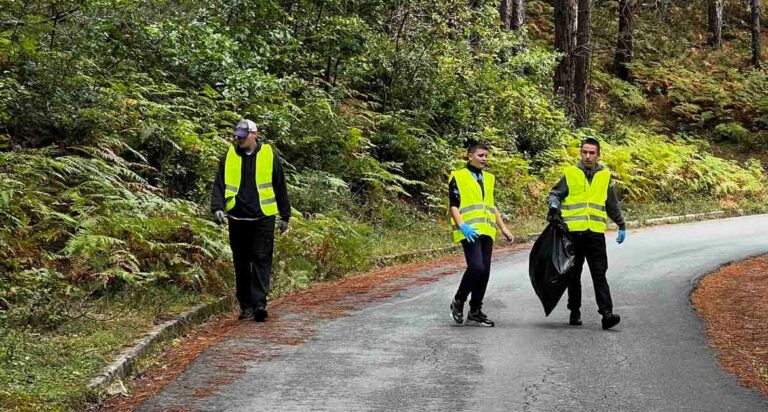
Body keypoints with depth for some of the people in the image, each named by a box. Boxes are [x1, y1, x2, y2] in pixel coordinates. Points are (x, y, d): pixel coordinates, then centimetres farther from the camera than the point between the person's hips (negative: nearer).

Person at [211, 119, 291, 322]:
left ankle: (259, 303, -10)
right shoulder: (228, 157, 7)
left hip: (263, 218, -2)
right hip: (237, 219, 2)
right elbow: (219, 185, 6)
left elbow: (280, 187, 9)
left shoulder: (270, 155, 3)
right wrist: (217, 208, -11)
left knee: (261, 261, -8)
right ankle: (246, 305, 16)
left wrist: (285, 216, 10)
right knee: (241, 264, 8)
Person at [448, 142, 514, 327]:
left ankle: (475, 313, 12)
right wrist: (462, 226, -19)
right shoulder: (458, 177, 1)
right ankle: (458, 302, 1)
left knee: (484, 272, 4)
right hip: (470, 232, -7)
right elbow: (454, 206, -5)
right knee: (476, 267, -20)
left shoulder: (489, 179, 21)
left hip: (487, 232, 7)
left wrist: (503, 228, 21)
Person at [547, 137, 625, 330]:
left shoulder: (605, 176, 11)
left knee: (599, 274, -6)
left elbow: (613, 205, 20)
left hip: (596, 232, 0)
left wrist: (622, 226, 21)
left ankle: (607, 313, -11)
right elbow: (555, 194, 8)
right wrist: (553, 208, -13)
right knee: (574, 274, 8)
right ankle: (575, 312, 18)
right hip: (573, 232, 0)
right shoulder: (570, 174, 5)